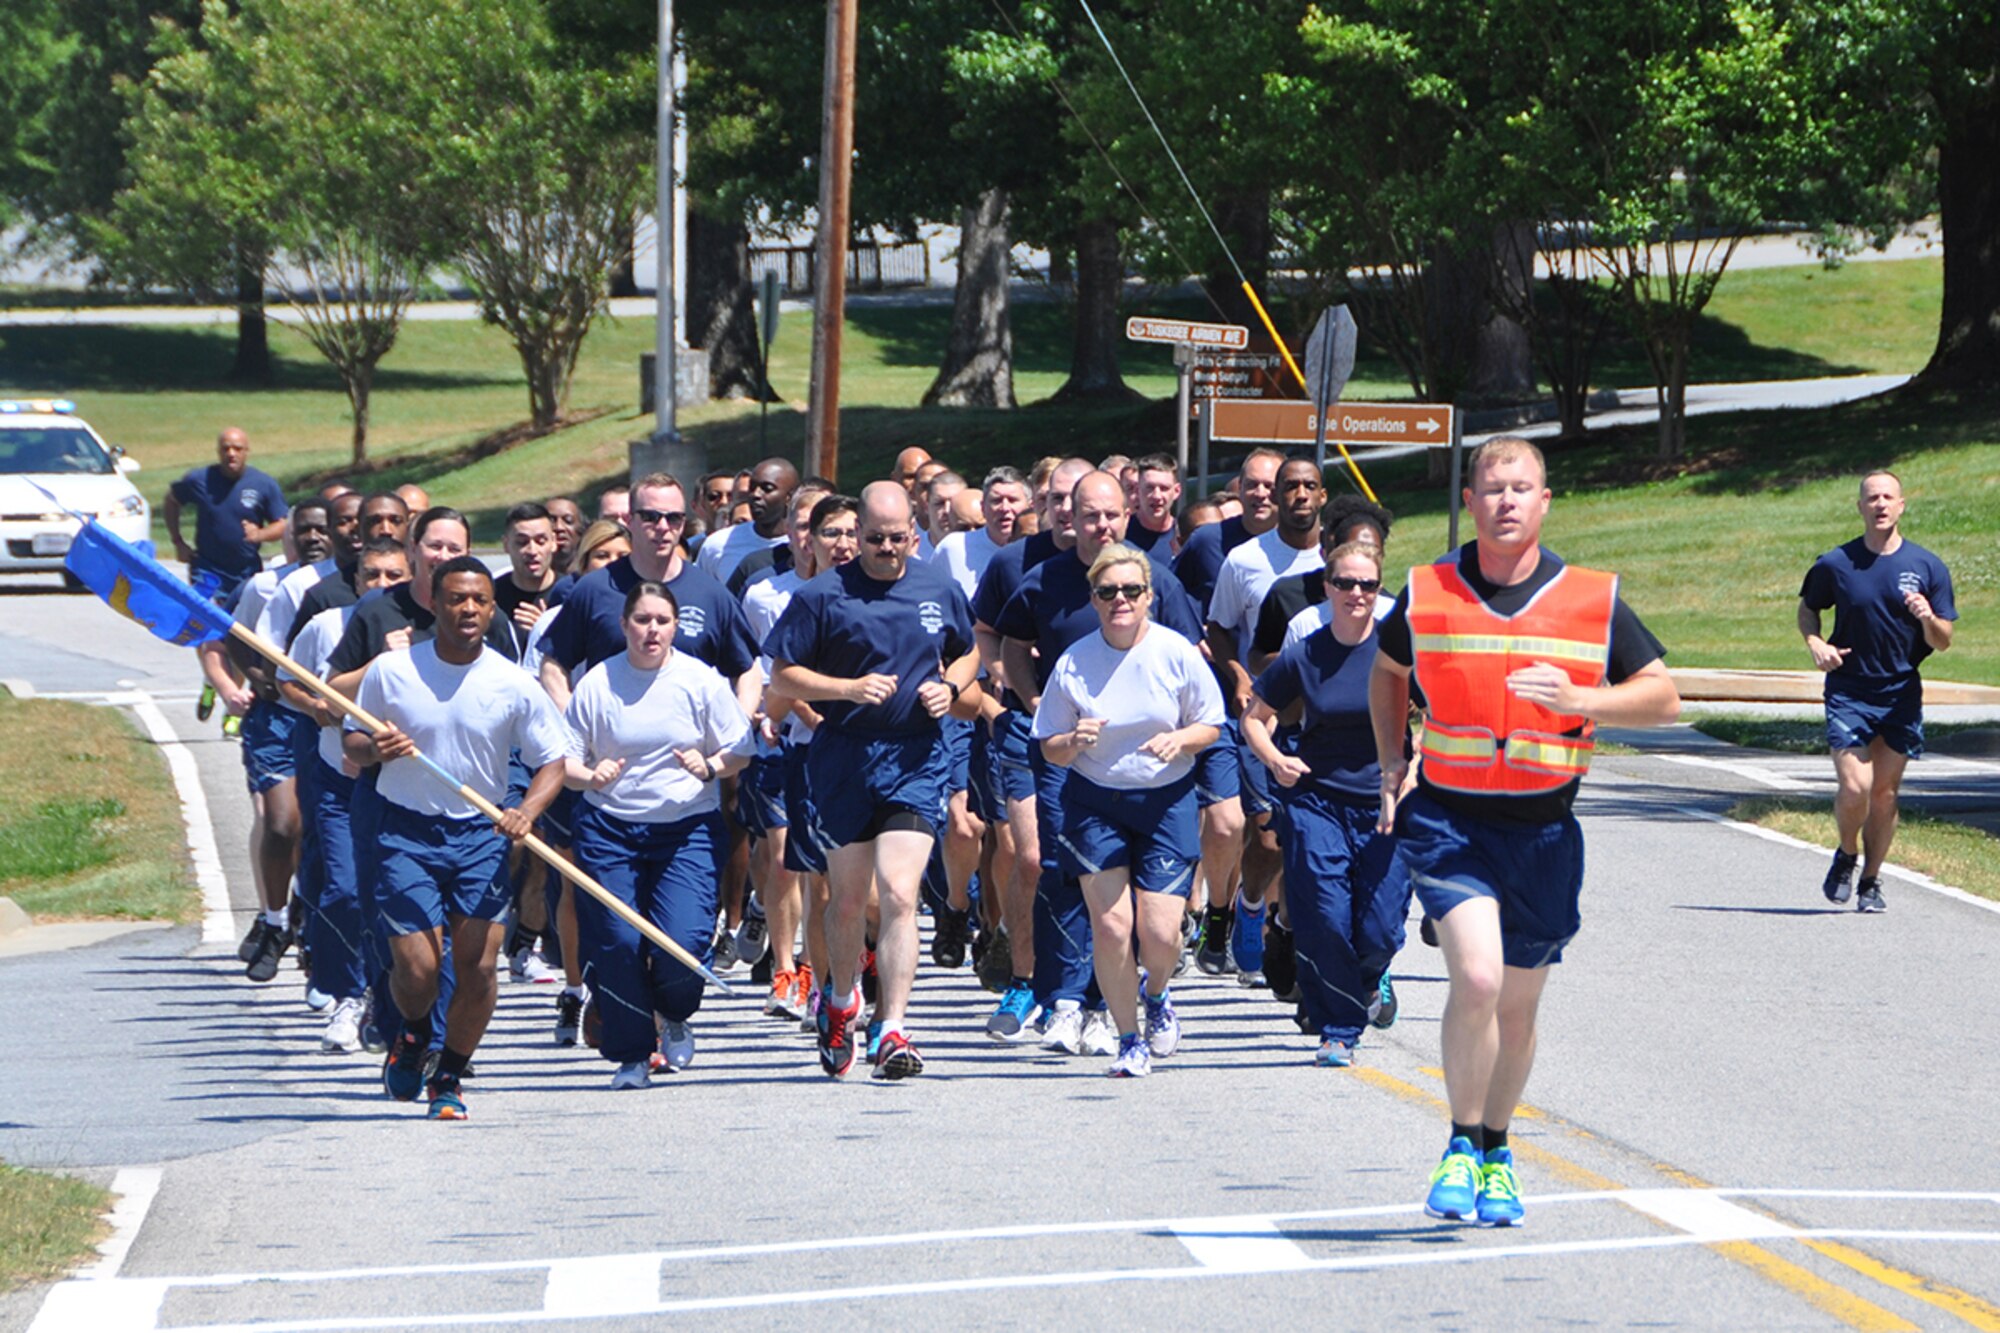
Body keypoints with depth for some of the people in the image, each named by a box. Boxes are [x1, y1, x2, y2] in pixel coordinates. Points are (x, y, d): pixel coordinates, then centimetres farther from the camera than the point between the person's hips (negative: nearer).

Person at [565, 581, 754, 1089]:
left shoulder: (700, 681, -1)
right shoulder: (596, 684, 0)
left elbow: (739, 750, 6)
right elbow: (563, 761, 5)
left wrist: (710, 767, -15)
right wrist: (591, 777, -17)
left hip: (689, 827, -1)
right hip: (610, 831, 1)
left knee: (682, 945, -15)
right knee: (617, 944, -8)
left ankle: (675, 1017, 20)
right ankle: (632, 1053, 12)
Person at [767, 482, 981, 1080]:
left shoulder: (942, 593, 8)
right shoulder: (822, 596, -2)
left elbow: (968, 653, 24)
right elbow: (782, 674, -1)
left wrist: (949, 687, 3)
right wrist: (849, 687, -14)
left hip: (916, 760, 0)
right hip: (843, 757, 0)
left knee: (898, 894, -14)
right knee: (848, 898, 12)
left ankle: (891, 1032, -15)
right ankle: (840, 999, 39)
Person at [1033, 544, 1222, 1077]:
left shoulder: (1176, 654, -7)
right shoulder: (1073, 662, -6)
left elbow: (1211, 726, 4)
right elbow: (1050, 749, 1)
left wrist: (1179, 739, -17)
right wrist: (1075, 742, -21)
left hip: (1166, 800, 0)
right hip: (1095, 802, 0)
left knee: (1160, 934, -7)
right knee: (1110, 925, -10)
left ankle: (1156, 994, 31)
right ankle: (1129, 1040, 10)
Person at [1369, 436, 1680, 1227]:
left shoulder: (1593, 601, -1)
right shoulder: (1426, 595, 1)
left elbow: (1663, 698, 2)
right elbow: (1387, 670, 21)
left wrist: (1577, 700, -15)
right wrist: (1392, 763, 9)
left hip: (1543, 828, 2)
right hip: (1446, 819, -2)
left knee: (1519, 1006, 11)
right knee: (1477, 977, -21)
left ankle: (1495, 1152, 33)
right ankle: (1462, 1147, -4)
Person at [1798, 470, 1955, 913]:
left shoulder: (1928, 567, 0)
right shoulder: (1835, 565, -1)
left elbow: (1943, 642, 3)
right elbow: (1807, 609, 16)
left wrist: (1928, 619, -20)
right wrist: (1815, 643, -5)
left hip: (1901, 695, 1)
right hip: (1848, 693, -1)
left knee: (1884, 794, 5)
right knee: (1854, 790, -12)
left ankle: (1871, 881, 21)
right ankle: (1846, 856, 17)